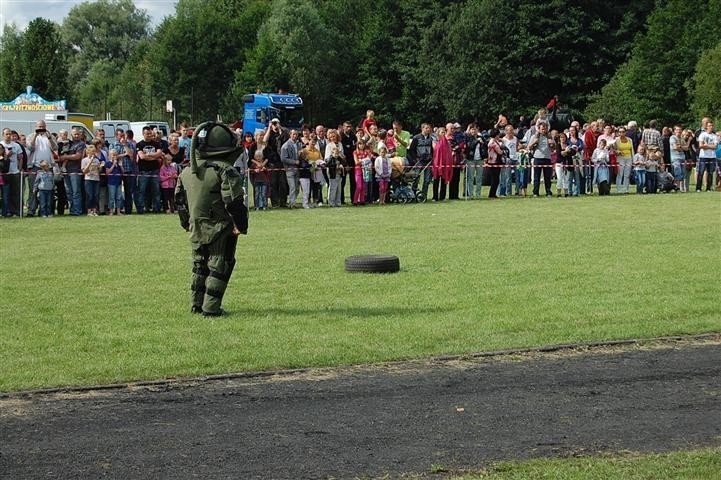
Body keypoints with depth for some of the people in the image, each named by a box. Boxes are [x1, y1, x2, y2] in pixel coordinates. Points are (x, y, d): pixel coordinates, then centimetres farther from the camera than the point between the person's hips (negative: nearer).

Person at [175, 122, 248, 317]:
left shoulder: (186, 172, 7)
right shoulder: (224, 170, -16)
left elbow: (179, 200, 14)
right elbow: (233, 201, -21)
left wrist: (186, 223, 24)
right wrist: (240, 225, -13)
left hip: (196, 228, 7)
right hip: (221, 228, -6)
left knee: (200, 265, 20)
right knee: (219, 267, 1)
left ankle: (196, 305, 25)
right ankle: (211, 308, -2)